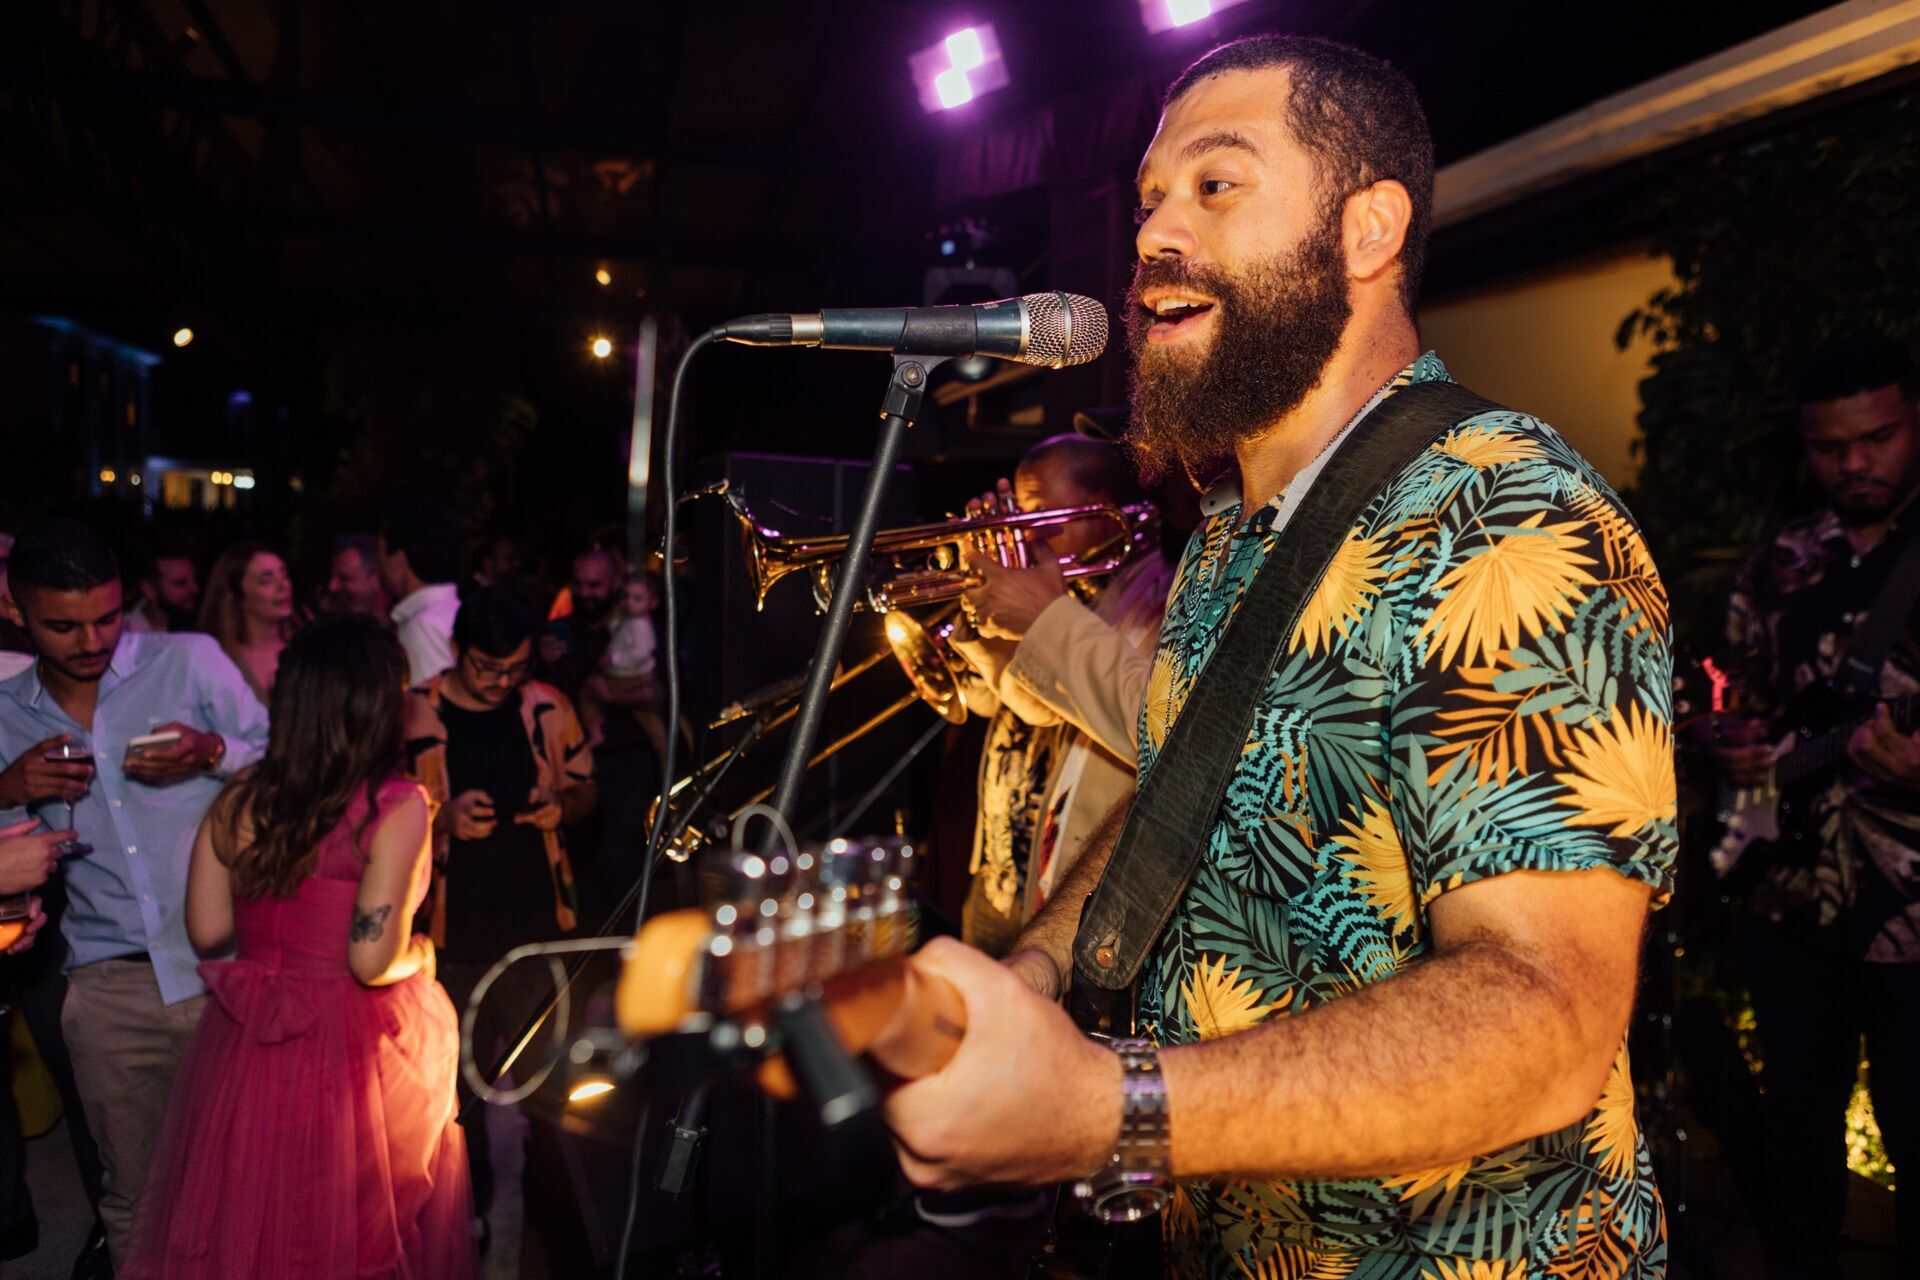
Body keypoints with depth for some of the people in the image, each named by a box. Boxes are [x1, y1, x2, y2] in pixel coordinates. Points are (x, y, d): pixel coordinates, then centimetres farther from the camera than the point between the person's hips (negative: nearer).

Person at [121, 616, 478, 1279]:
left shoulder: (238, 800, -5)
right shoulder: (395, 806, -20)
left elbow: (208, 930, 1)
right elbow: (372, 960, -22)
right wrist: (422, 952, -2)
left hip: (246, 1049, 5)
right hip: (357, 1052, -4)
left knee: (251, 1227, 24)